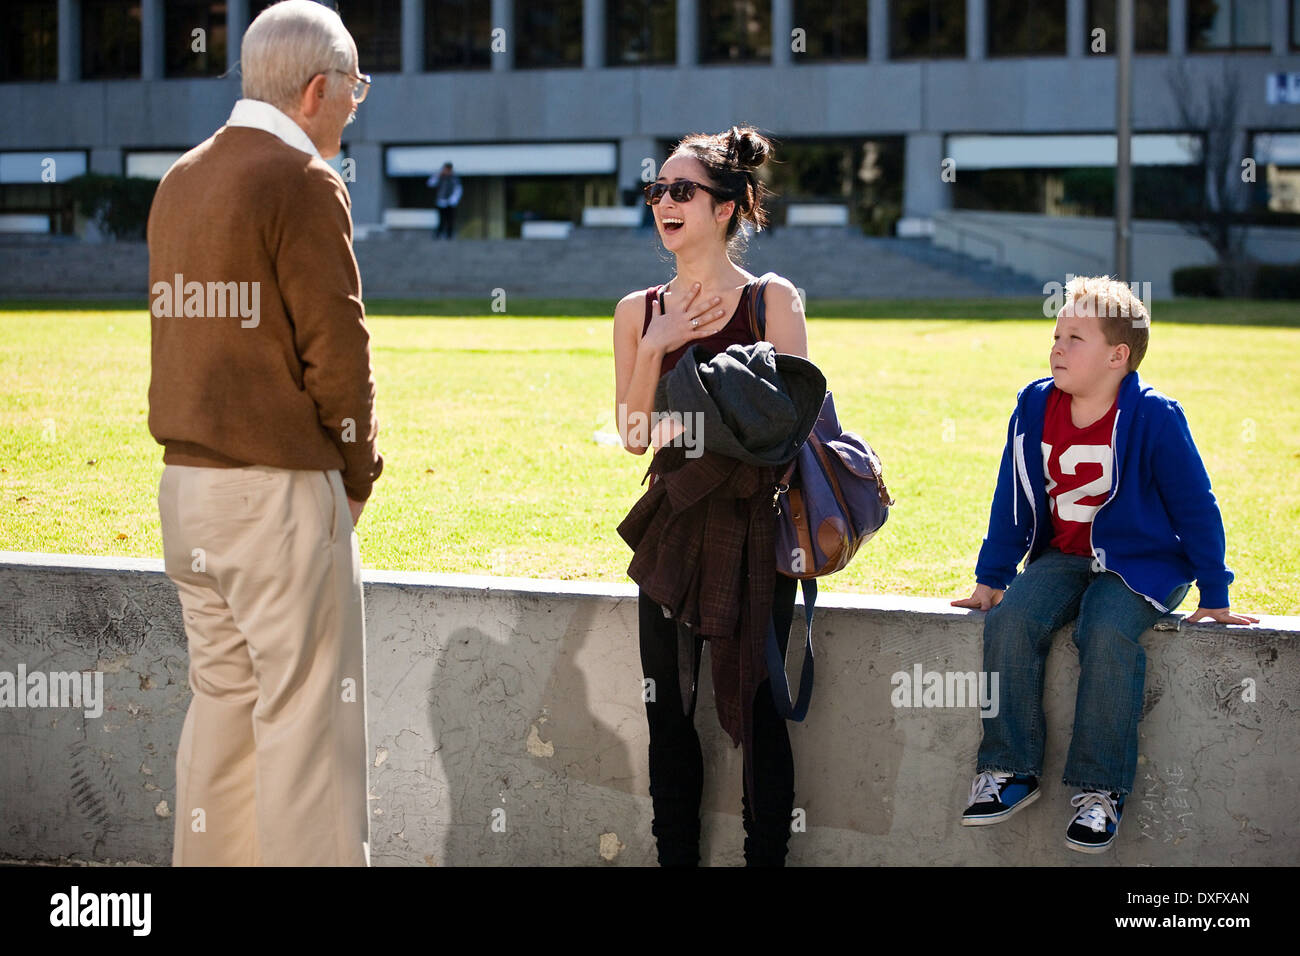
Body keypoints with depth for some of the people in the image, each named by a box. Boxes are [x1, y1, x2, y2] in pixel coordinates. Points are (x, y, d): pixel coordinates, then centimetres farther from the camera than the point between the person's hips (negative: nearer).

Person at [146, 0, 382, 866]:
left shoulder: (181, 182, 12)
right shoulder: (301, 182, -12)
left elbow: (188, 332, 14)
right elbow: (335, 347, -14)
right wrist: (358, 472, 1)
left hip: (188, 482, 8)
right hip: (282, 486, -8)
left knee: (222, 699, 13)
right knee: (307, 714, -4)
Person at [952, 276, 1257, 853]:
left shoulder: (1154, 418, -13)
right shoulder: (1035, 406, 1)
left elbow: (1196, 508, -6)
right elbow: (1014, 500, 12)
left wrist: (1214, 597, -4)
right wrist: (992, 577, 12)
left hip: (1140, 562, -5)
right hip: (1062, 558, 5)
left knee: (1107, 634, -33)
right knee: (1011, 620, -24)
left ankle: (1099, 790, -26)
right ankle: (1010, 770, -15)